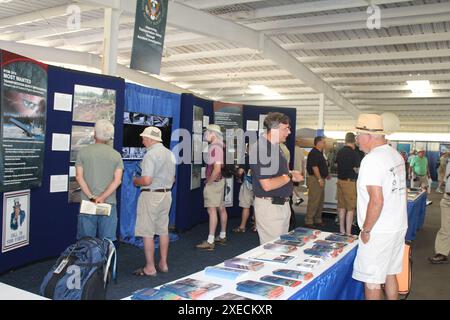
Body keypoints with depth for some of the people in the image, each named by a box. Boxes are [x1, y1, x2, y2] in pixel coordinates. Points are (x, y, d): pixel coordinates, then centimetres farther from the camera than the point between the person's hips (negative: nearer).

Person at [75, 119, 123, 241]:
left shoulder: (83, 152, 2)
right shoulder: (116, 155, 3)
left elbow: (79, 177, -5)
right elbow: (117, 180, -8)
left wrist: (91, 197, -10)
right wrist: (102, 197, -13)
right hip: (109, 204, 0)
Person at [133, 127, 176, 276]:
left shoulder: (150, 154, -16)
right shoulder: (169, 153, 11)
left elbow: (147, 180, -22)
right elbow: (172, 178, 17)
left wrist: (136, 181, -4)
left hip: (151, 195, -9)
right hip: (167, 194, 9)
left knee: (147, 233, 0)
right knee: (163, 230, 15)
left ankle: (150, 268, 6)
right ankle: (163, 264, 23)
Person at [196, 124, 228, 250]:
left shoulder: (215, 148, -19)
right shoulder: (219, 146, 10)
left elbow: (217, 169, -26)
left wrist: (209, 182, -15)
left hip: (214, 182, -10)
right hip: (220, 180, 10)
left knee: (212, 210, -9)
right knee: (221, 208, 15)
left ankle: (210, 242, -7)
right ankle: (222, 236, 26)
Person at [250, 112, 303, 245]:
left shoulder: (276, 147, 10)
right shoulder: (260, 149, -22)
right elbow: (267, 185, -26)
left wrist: (291, 174, 3)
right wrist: (290, 176, -13)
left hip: (283, 203, 10)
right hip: (269, 206, -10)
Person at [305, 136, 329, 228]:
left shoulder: (320, 153, 16)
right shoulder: (313, 153, -15)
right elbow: (314, 167, -21)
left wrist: (326, 174, 17)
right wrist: (320, 179, -22)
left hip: (320, 179, 11)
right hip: (315, 179, -11)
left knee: (320, 201, 15)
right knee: (313, 201, -8)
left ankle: (318, 220, 24)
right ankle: (308, 222, -2)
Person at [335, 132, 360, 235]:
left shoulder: (339, 152, 4)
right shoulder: (354, 153, -16)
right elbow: (357, 170, -15)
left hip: (340, 180, 6)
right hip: (350, 181, -6)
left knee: (341, 206, 14)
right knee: (350, 208, 0)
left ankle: (342, 230, 21)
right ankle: (348, 232, 0)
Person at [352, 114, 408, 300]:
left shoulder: (371, 160, -19)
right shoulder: (396, 155, 9)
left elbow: (376, 201, -24)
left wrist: (366, 230, -14)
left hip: (379, 232, -9)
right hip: (399, 227, 9)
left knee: (372, 280, 1)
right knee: (390, 274, 19)